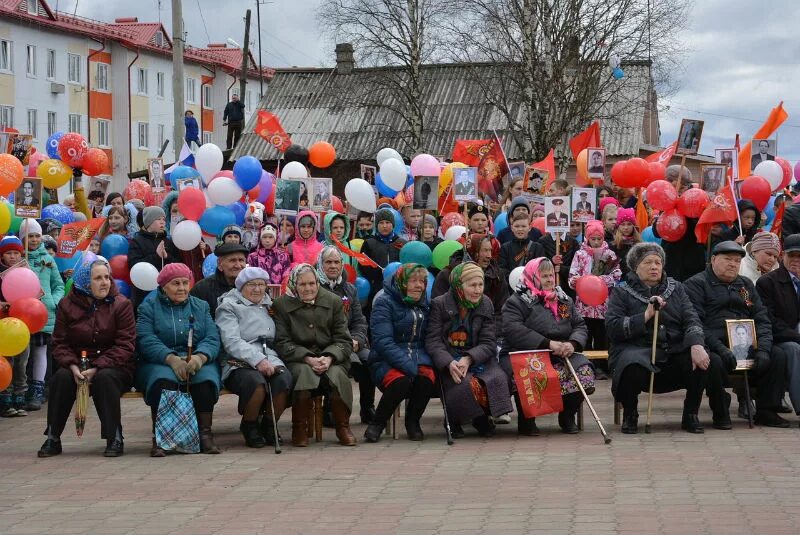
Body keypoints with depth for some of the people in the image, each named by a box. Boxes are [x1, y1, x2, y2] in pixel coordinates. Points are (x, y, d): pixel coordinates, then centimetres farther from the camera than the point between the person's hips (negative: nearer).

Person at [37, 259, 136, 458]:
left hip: (112, 366, -2)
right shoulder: (67, 305, 3)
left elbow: (125, 345, -10)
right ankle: (53, 439, -18)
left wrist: (96, 368, -22)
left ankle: (115, 438, -26)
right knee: (61, 377, -28)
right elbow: (60, 343, 2)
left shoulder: (121, 304, -5)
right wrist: (73, 367, -19)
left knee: (105, 378, -34)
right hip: (78, 365, 2)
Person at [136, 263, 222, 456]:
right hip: (158, 362, -2)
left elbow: (212, 338, 4)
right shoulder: (149, 306, 9)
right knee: (163, 380, -36)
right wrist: (171, 359, -24)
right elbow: (146, 340, -7)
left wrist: (200, 357, -19)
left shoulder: (201, 306, 18)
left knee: (206, 379, -31)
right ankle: (159, 438, -30)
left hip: (198, 362, 2)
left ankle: (205, 434, -23)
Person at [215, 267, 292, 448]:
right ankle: (249, 426, -8)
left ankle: (269, 425, -4)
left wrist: (272, 362, 2)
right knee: (256, 381, -37)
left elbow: (277, 339, 23)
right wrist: (258, 360, -21)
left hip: (269, 360, 5)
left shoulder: (268, 306, 25)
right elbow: (231, 341, -9)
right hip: (238, 364, -5)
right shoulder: (228, 307, 6)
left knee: (284, 379, -29)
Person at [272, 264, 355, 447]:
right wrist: (308, 358, -17)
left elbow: (343, 340, 6)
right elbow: (282, 343, -2)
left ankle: (343, 428, -16)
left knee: (336, 374, -33)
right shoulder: (281, 305, 6)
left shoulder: (333, 302, 10)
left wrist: (329, 358, -15)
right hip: (297, 360, -1)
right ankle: (299, 429, -25)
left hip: (331, 359, 1)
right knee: (304, 372, -36)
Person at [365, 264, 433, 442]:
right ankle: (377, 424, -13)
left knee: (426, 379, -30)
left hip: (419, 359, 4)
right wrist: (409, 367, -24)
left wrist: (423, 363, -6)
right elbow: (383, 342, -13)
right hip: (387, 361, -4)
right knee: (401, 381, -36)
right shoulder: (384, 302, -3)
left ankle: (412, 422, -4)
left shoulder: (425, 304, 16)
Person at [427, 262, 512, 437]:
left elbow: (489, 343, 1)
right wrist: (449, 363, -26)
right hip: (449, 360, -3)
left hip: (478, 358, 3)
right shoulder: (440, 304, -1)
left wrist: (468, 359, -19)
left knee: (498, 380, -26)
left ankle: (482, 417, 2)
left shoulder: (486, 305, 7)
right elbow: (433, 341, -8)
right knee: (467, 385, -33)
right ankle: (453, 420, -3)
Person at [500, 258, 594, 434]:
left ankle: (568, 416, 2)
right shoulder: (516, 302, -1)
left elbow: (580, 326, 13)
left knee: (585, 372, -23)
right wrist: (548, 344, -22)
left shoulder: (565, 300, 18)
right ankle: (526, 419, -12)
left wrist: (573, 343, -12)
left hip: (560, 357, 5)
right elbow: (513, 331, -16)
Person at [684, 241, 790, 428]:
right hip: (714, 344, -6)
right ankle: (721, 412, -14)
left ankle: (766, 411, -6)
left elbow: (762, 320, 15)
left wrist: (763, 349, -5)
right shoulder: (696, 284, 4)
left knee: (778, 356, -16)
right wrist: (720, 349, -23)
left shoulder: (746, 285, 23)